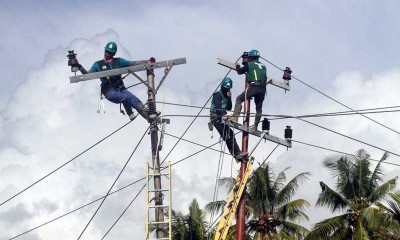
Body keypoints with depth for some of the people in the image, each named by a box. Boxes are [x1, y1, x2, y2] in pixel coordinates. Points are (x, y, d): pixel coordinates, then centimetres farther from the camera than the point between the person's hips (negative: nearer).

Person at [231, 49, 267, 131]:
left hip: (253, 86, -5)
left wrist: (237, 66, 39)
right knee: (259, 108, 11)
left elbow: (239, 72, 17)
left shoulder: (249, 64, 5)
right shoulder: (263, 66, 20)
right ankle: (255, 127, 10)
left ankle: (235, 117, -10)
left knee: (239, 99, 3)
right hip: (263, 88, 5)